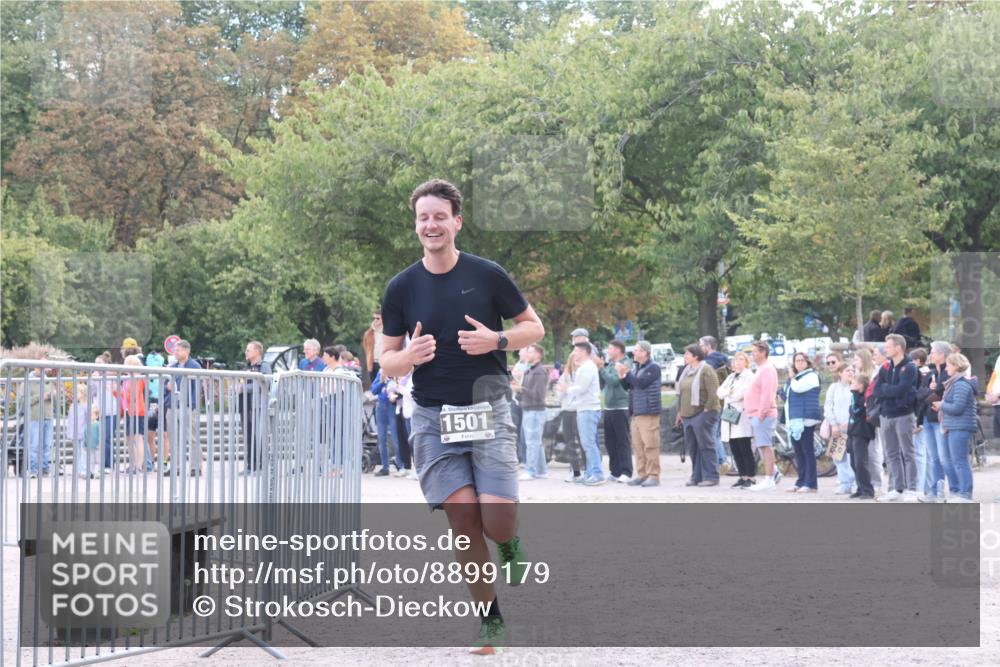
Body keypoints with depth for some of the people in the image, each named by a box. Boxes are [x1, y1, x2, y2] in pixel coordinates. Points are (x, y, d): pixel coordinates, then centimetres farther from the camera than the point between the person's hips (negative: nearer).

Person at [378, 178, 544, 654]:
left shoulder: (487, 275, -1)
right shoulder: (402, 288, 4)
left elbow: (534, 327, 7)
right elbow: (386, 360, 8)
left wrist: (497, 340, -12)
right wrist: (409, 356, -15)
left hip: (488, 409, -1)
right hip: (432, 415, 1)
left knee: (498, 521, -14)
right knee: (463, 519, -5)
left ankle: (511, 545, 24)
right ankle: (490, 622, 8)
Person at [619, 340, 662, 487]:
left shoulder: (653, 368, -9)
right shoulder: (635, 367, 17)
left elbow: (641, 383, -20)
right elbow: (627, 386, 19)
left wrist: (627, 373, -14)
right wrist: (622, 375, 2)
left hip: (648, 412, -8)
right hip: (636, 412, 8)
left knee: (650, 445, -8)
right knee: (637, 445, 8)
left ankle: (653, 476, -6)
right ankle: (641, 474, 13)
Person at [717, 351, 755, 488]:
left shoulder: (749, 376, 0)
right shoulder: (730, 377, 23)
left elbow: (743, 392, -13)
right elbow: (720, 392, 11)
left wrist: (728, 393, 1)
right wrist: (731, 392, -7)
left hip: (743, 416, -7)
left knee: (745, 449, -10)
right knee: (735, 450, 5)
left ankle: (751, 477, -7)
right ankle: (743, 476, 12)